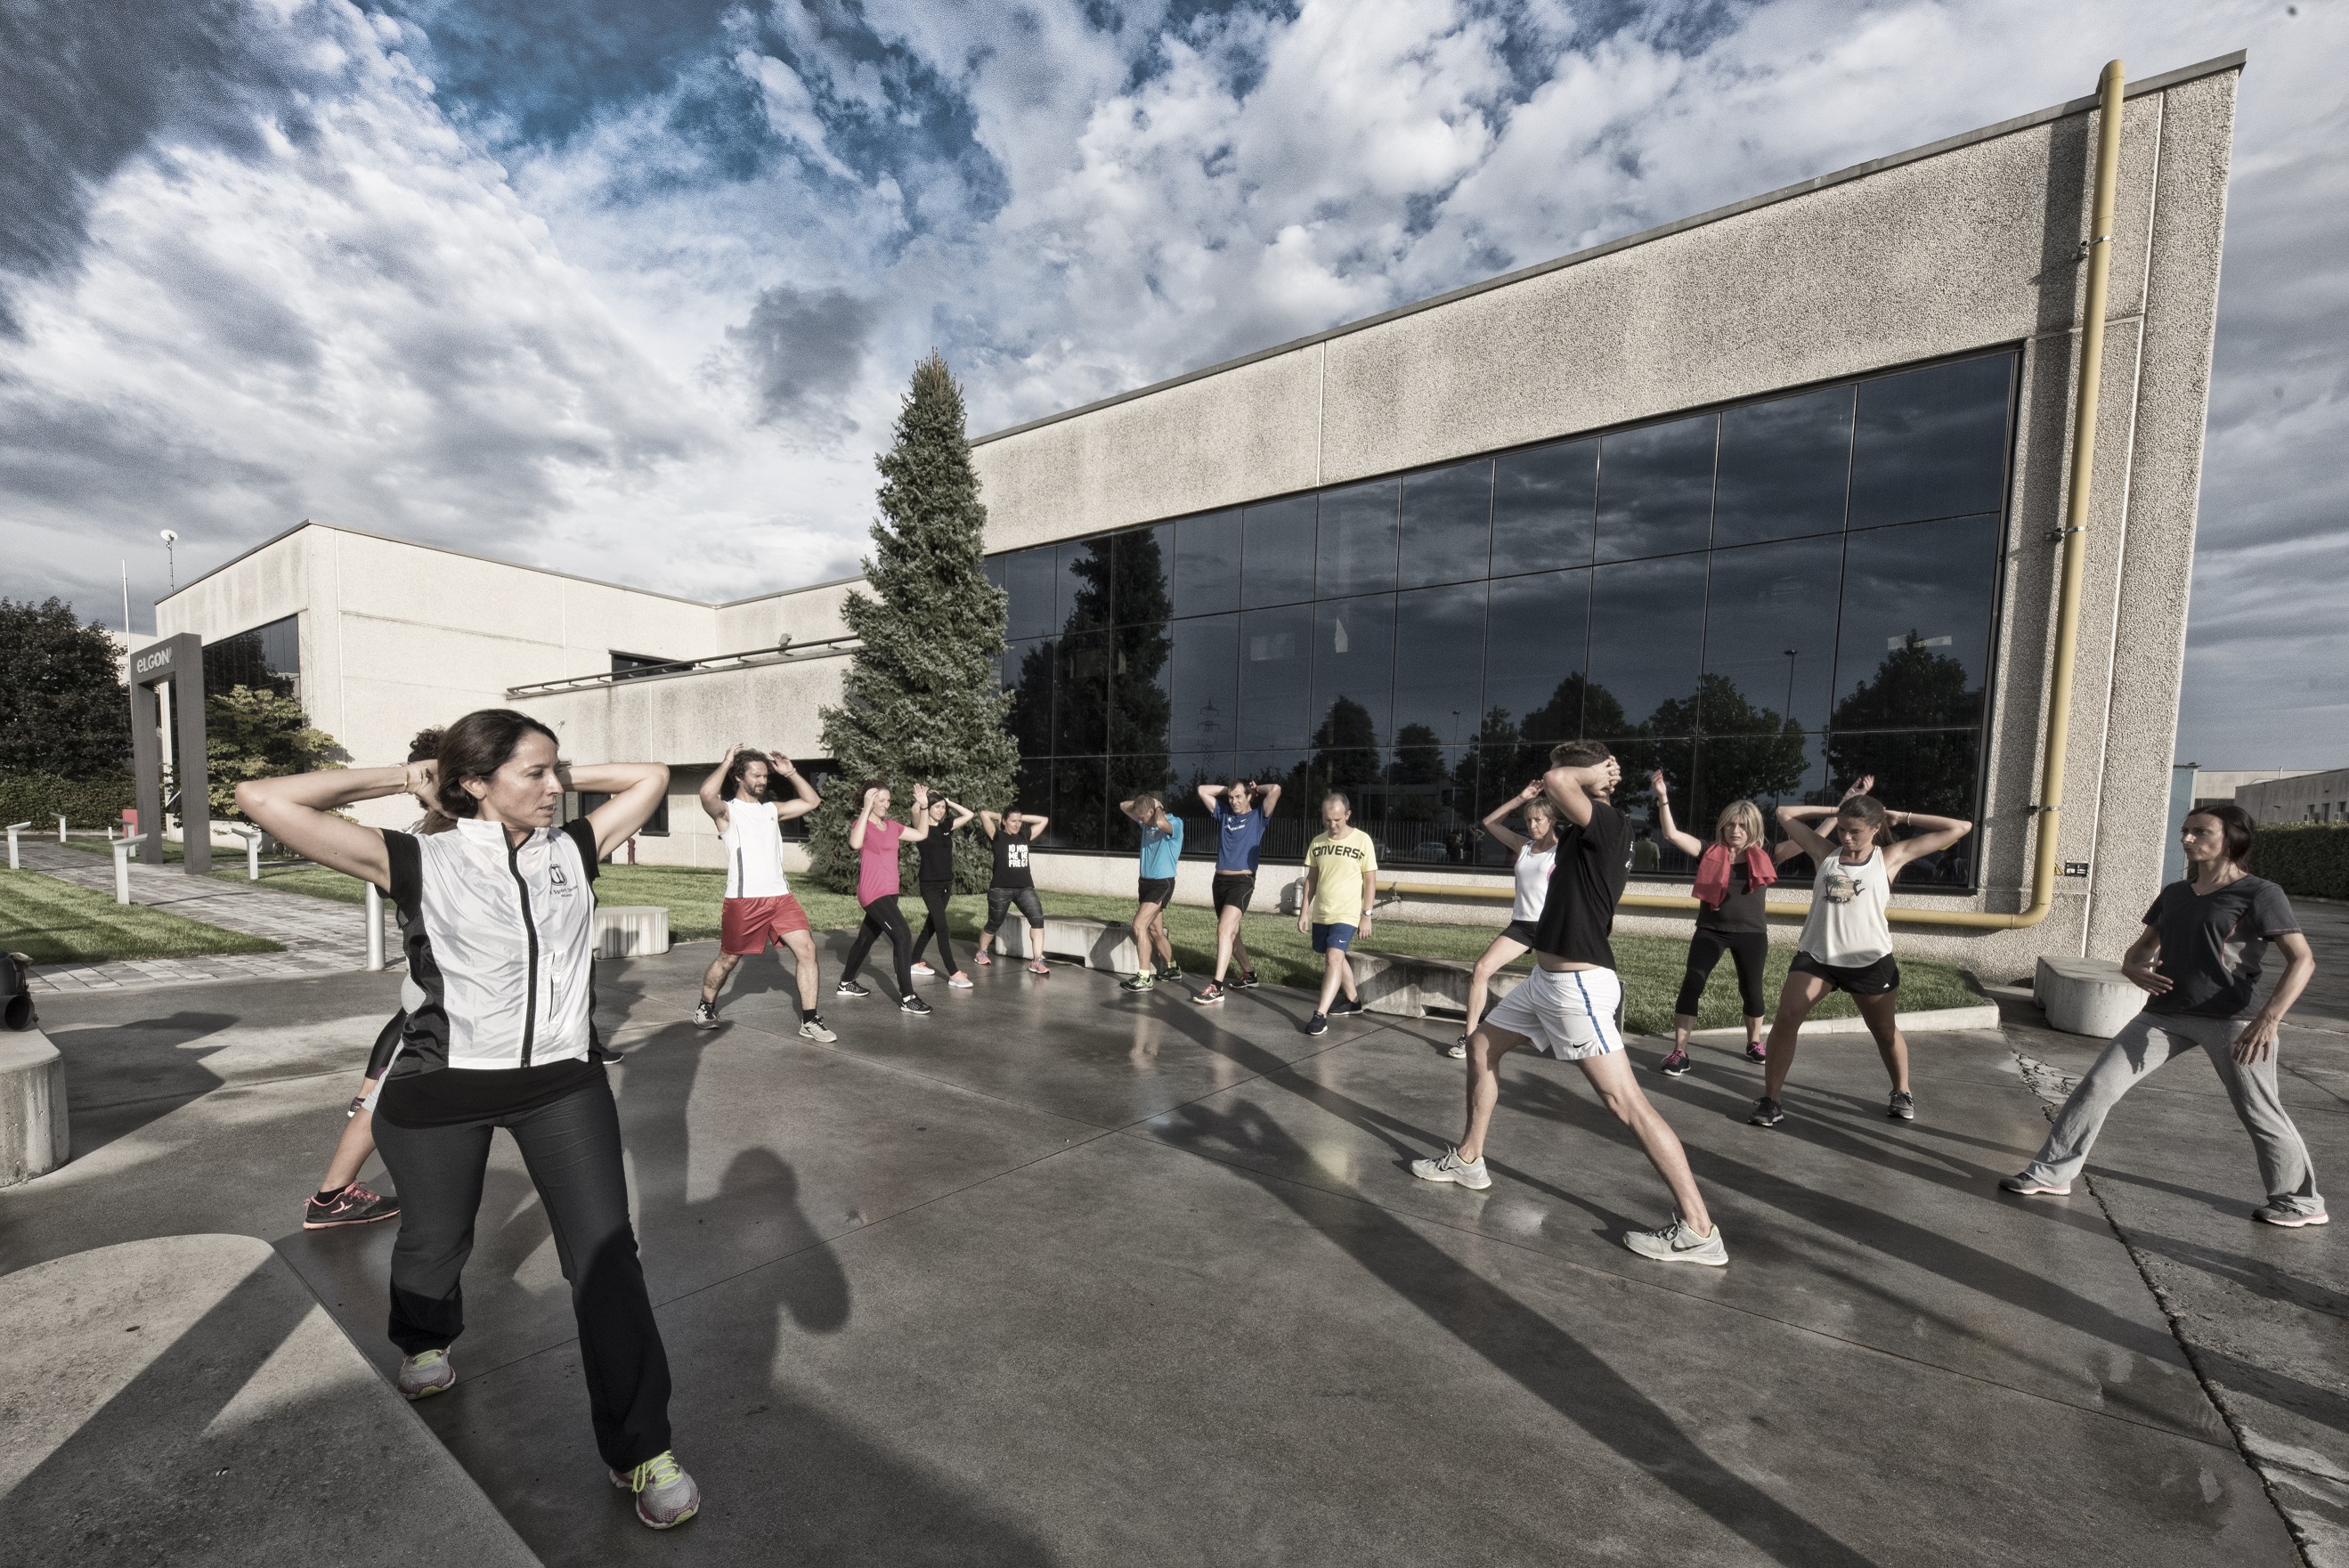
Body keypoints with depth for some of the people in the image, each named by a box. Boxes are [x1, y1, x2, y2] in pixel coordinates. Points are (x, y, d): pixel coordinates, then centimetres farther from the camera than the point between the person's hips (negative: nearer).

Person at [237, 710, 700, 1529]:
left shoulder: (573, 848, 1)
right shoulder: (421, 862, -7)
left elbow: (650, 776, 13)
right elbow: (264, 800, -13)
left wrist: (563, 775, 5)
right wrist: (401, 778, -5)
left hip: (564, 1081, 1)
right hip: (442, 1090, -1)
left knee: (607, 1259, -2)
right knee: (434, 1241, 25)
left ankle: (640, 1449, 12)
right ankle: (426, 1341, 61)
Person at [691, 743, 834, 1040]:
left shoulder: (771, 809, 15)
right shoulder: (727, 810, -1)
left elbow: (811, 801, 17)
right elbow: (706, 794, -24)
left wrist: (789, 772, 10)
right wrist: (727, 761, -13)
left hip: (780, 896, 4)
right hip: (743, 900, -4)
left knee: (806, 949, -9)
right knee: (728, 959, 12)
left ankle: (809, 1021, -4)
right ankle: (705, 1007, 40)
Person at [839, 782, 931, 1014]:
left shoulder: (892, 826, 11)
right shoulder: (862, 824, -11)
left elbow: (921, 834, 13)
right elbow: (855, 843, -33)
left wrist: (923, 806, 3)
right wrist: (866, 809, -33)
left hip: (889, 893, 8)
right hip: (873, 894, -8)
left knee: (866, 938, 21)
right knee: (903, 936, -17)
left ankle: (845, 984, 40)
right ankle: (907, 998, -13)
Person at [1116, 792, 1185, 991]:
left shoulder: (1175, 823, -14)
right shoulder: (1147, 822, 7)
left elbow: (1160, 823, -38)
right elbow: (1123, 806, 14)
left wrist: (1158, 808, -18)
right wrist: (1143, 801, -1)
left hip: (1163, 883, -8)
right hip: (1146, 882, 8)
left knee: (1139, 925, -17)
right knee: (1155, 930, 15)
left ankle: (1144, 978, -13)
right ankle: (1171, 969, 31)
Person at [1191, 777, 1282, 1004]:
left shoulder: (1258, 816, 0)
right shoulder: (1224, 813, 13)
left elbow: (1275, 789, -13)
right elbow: (1202, 790, 15)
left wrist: (1256, 788, 4)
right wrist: (1228, 789, 12)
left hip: (1242, 881, -6)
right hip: (1220, 880, 6)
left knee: (1224, 929, -20)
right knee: (1231, 932, 17)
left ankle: (1216, 987, -23)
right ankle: (1249, 974, 36)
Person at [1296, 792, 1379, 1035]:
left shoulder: (1362, 840, -8)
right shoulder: (1317, 841, 4)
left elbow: (1370, 881, -5)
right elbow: (1311, 879, 10)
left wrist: (1366, 916, -8)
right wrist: (1304, 912, 7)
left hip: (1347, 914, -5)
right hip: (1320, 913, 5)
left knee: (1334, 958, -17)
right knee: (1334, 958, 17)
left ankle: (1320, 1015, -17)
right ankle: (1353, 1000, 37)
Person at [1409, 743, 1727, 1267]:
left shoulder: (1609, 823, -16)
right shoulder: (1586, 827, 11)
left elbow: (1555, 780, -34)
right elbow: (1558, 788, 32)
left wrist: (1590, 774, -15)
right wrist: (1595, 776, 15)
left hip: (1578, 984, -10)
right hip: (1547, 978, 10)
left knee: (1624, 1101, -7)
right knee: (1481, 1046, 17)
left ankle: (1698, 1231, 5)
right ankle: (1468, 1160, 30)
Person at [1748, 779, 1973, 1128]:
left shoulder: (1890, 857, 1)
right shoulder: (1826, 854, 5)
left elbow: (1960, 829, 5)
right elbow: (1785, 814, 13)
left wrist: (1903, 817, 5)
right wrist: (1835, 810, 9)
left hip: (1871, 961, 0)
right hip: (1816, 955, 0)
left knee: (1885, 1031, 19)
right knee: (1785, 1018, -13)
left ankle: (1902, 1093, 46)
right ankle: (1770, 1100, -6)